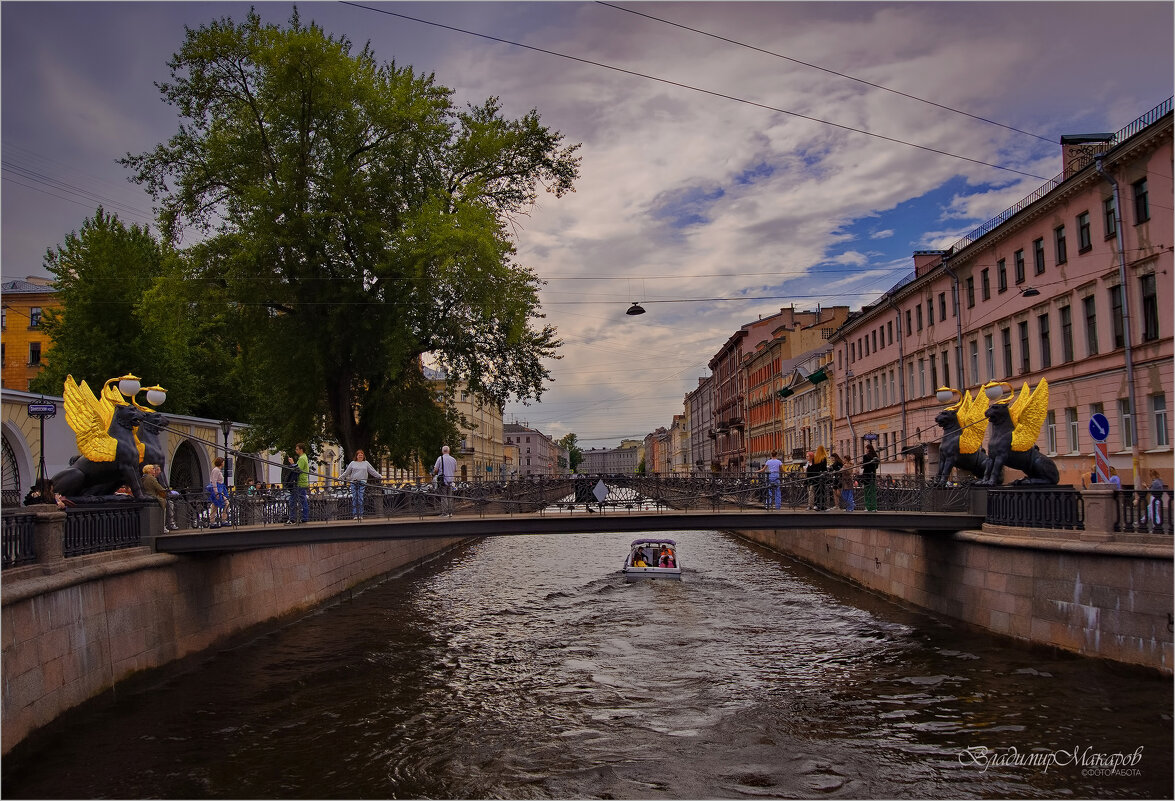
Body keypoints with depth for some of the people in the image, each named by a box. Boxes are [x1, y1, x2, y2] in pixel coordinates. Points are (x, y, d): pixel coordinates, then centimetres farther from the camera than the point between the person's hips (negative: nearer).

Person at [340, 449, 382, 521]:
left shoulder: (366, 463, 14)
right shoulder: (352, 463, 14)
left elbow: (373, 471, 16)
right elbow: (346, 472, 19)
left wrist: (380, 477, 13)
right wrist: (340, 478, 17)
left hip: (362, 483, -1)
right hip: (353, 483, 1)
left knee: (360, 498, -9)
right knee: (354, 498, -4)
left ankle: (360, 515, -6)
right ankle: (355, 515, -3)